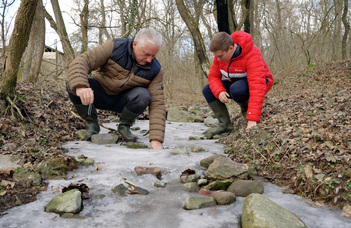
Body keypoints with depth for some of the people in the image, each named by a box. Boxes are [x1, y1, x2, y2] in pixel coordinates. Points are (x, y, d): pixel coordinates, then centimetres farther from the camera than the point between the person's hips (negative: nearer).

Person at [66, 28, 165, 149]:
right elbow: (81, 62, -27)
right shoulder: (115, 47, -21)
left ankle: (124, 126, -3)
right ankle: (91, 124, -6)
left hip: (122, 101, 0)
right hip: (98, 95, 0)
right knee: (72, 85, -28)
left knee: (143, 96, -31)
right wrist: (80, 86, -50)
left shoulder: (155, 70, -16)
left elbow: (157, 104, -20)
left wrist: (156, 140, -31)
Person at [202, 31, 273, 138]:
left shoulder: (252, 55, -32)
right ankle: (225, 124, -14)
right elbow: (213, 76, -8)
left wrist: (252, 119, -46)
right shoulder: (220, 54, -12)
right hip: (236, 82, 7)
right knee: (207, 90, -12)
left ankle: (247, 108, -7)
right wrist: (219, 92, -32)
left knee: (236, 89, -40)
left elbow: (257, 87, -39)